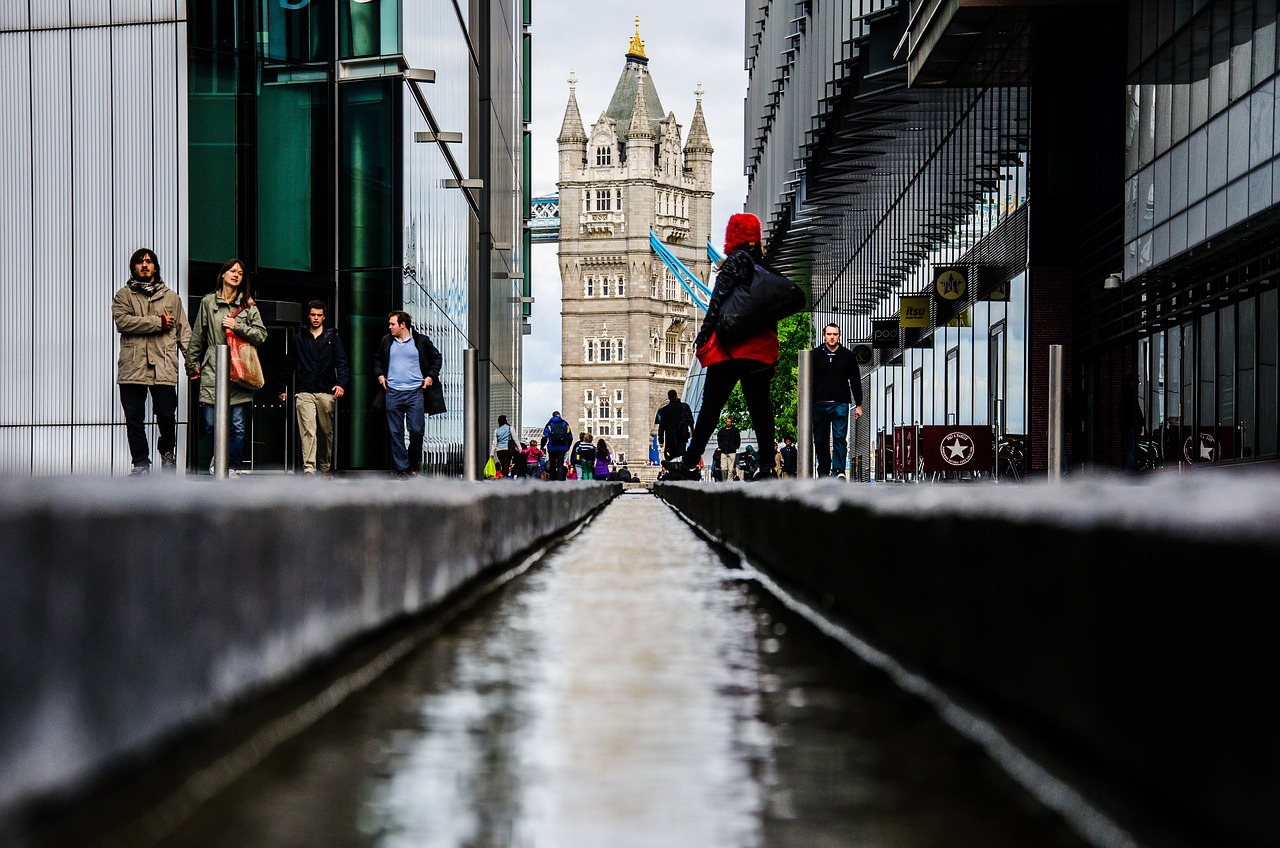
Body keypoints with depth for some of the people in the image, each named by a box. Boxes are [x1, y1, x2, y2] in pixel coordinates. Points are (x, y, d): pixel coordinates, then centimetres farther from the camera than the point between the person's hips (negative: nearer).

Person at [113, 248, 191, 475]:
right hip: (132, 366, -1)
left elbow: (183, 331, 14)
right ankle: (140, 463, 10)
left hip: (163, 366, 1)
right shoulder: (124, 295, 10)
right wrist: (159, 322, -8)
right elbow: (122, 321, -8)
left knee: (166, 415, -5)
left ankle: (167, 450, 23)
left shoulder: (171, 297, 17)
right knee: (134, 418, 1)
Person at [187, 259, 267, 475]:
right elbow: (197, 337, 14)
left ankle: (232, 466, 9)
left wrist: (237, 327, -7)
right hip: (212, 371, 0)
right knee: (212, 425, -5)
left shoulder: (248, 305, 10)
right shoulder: (208, 302, 10)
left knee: (238, 425, -3)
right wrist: (192, 365, 15)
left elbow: (261, 335, 5)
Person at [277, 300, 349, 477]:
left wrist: (342, 383, -13)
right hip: (304, 393, -1)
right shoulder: (299, 338, 12)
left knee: (326, 431, 8)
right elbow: (289, 364, 16)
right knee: (308, 430, -14)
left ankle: (325, 466, 22)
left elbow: (342, 363, 4)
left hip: (326, 393, 1)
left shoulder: (332, 338, 10)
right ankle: (308, 468, -22)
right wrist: (283, 388, 14)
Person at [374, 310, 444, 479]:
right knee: (396, 433, 0)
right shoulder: (386, 341, 10)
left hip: (415, 392, -2)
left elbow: (437, 358, 13)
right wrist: (379, 374, 10)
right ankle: (402, 469, 7)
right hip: (393, 393, 2)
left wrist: (431, 376, 2)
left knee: (416, 430, -6)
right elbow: (377, 359, 26)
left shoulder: (421, 340, 2)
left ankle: (414, 464, 16)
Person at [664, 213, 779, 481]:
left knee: (711, 404, -3)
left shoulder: (737, 260, -5)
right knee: (760, 405, 4)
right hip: (762, 348, 6)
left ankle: (690, 463, 0)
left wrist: (703, 336, -6)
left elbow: (718, 301, -11)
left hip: (732, 348, -6)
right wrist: (772, 353, 20)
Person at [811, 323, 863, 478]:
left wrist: (858, 405, 9)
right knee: (820, 441, 4)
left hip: (840, 404, -1)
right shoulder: (815, 355, 9)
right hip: (819, 405, 1)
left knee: (840, 438, -12)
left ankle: (838, 470, -17)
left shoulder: (847, 356, 9)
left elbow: (855, 382, 13)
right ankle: (823, 472, 14)